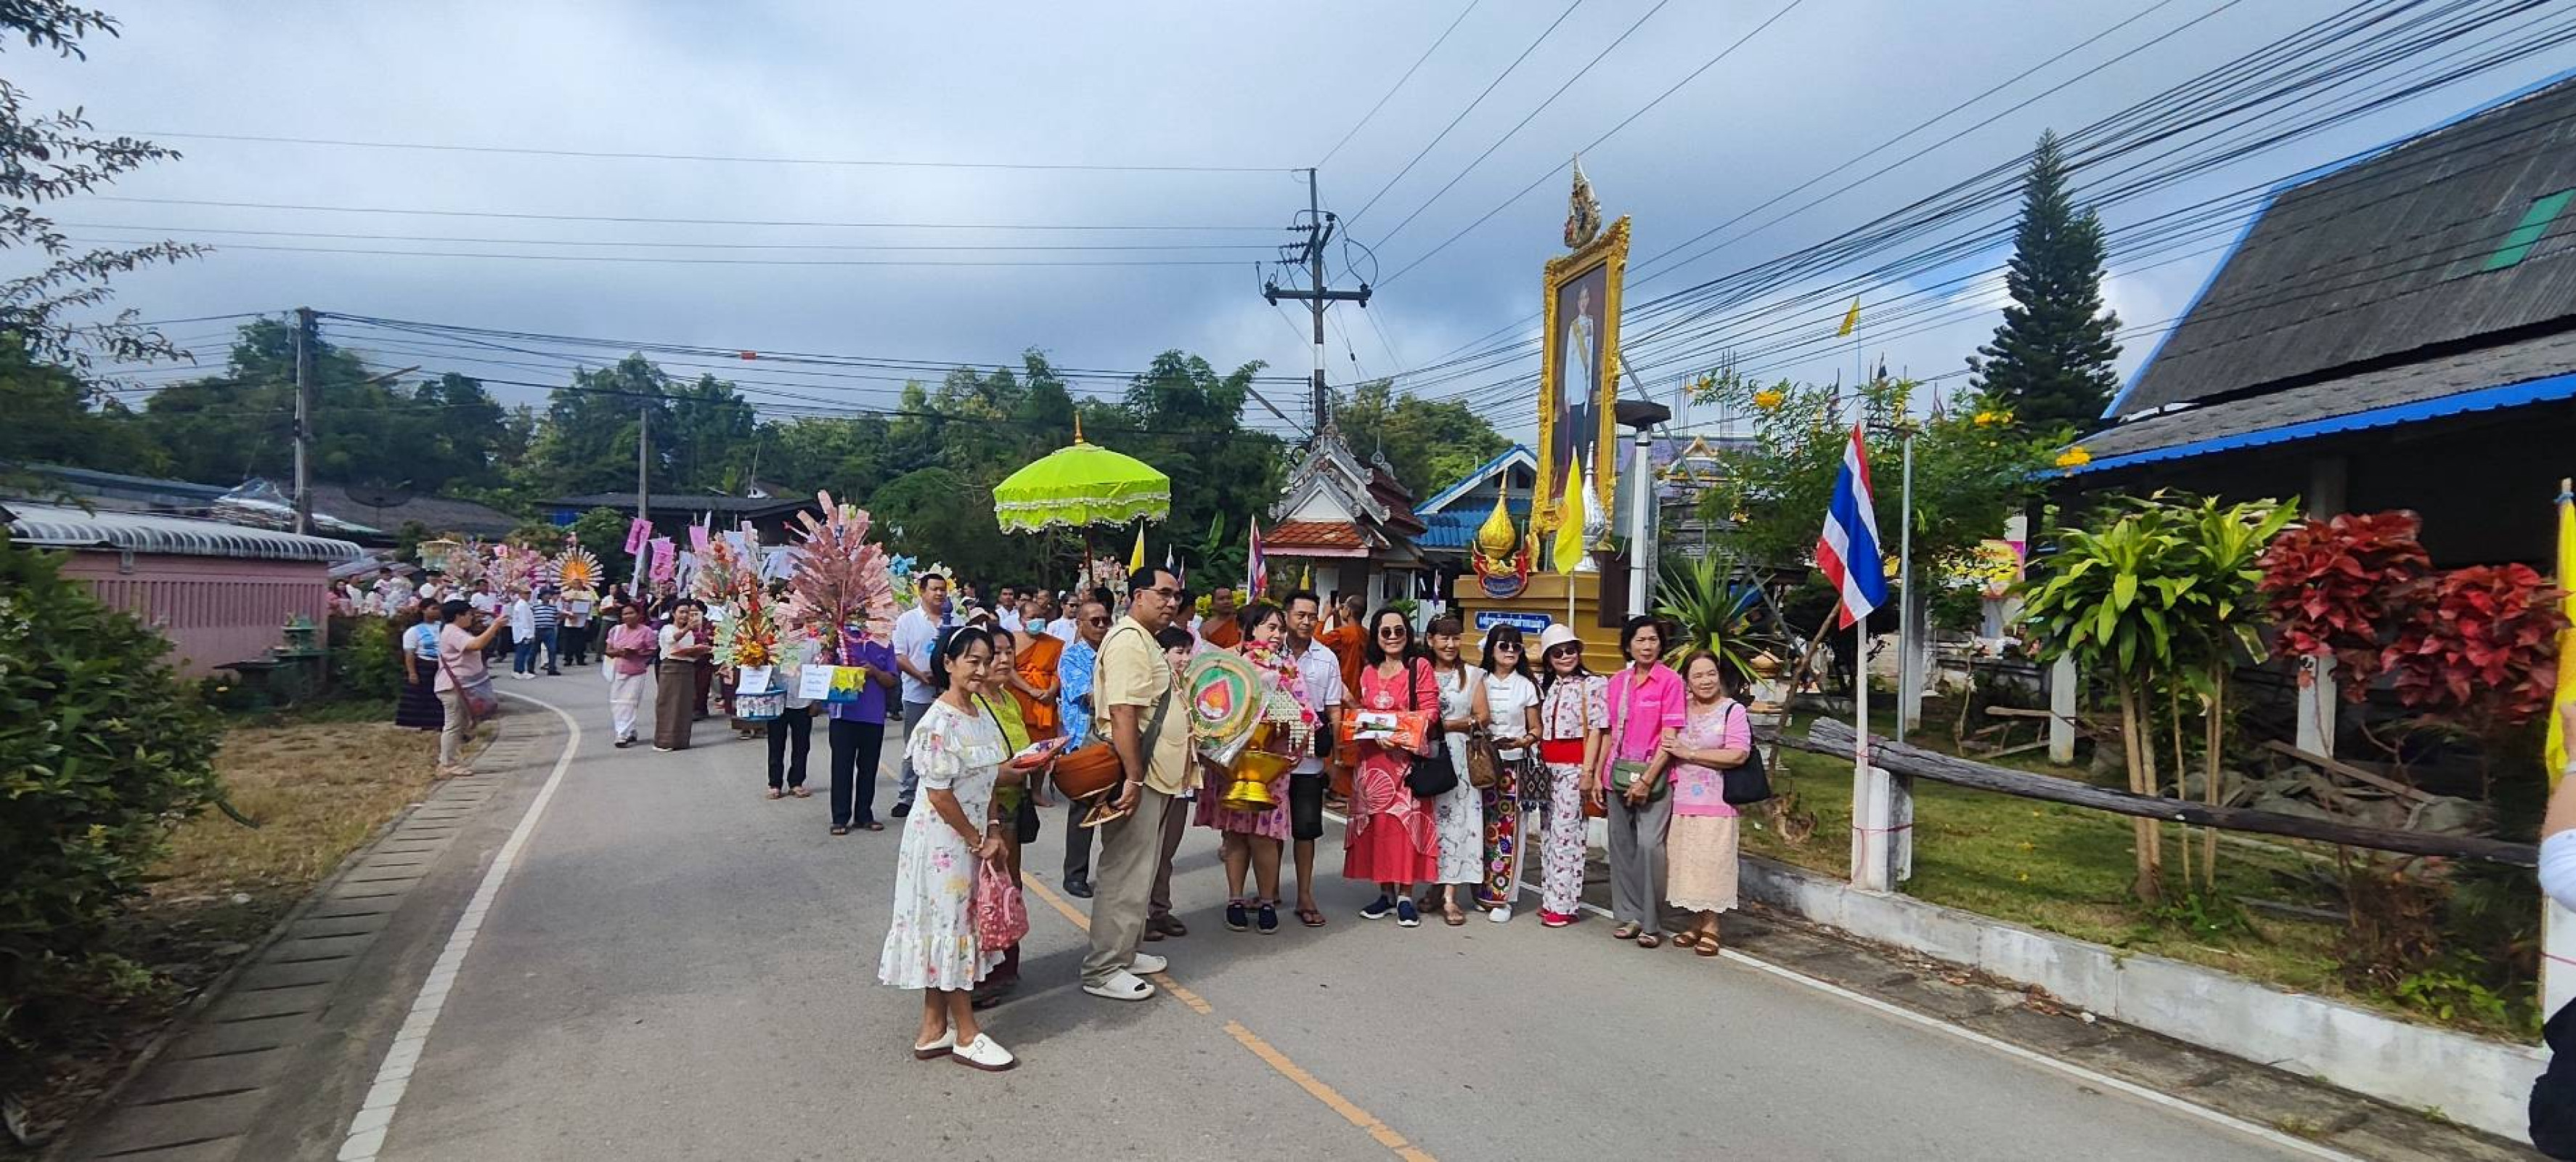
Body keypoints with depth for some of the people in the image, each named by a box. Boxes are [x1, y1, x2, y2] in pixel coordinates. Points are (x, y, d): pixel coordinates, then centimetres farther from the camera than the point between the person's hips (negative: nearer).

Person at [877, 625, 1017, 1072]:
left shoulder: (982, 716, 7)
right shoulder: (938, 722, -19)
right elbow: (940, 794, -20)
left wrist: (993, 832, 1)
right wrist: (978, 841, -13)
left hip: (971, 839, 8)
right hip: (943, 841, -8)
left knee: (947, 933, 13)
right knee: (952, 927, 2)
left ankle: (933, 1032, 23)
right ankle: (966, 1036, 13)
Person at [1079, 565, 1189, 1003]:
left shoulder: (1145, 641, 17)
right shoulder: (1129, 641, -17)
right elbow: (1123, 713, -25)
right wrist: (1133, 779, -28)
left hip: (1152, 775, 11)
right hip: (1138, 776, -11)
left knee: (1137, 870, 18)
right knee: (1127, 873, -4)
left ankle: (1123, 953, 29)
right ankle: (1103, 970, 4)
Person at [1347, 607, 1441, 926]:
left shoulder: (1420, 667, -2)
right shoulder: (1368, 671, 13)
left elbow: (1430, 711, -7)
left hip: (1407, 756, -5)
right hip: (1372, 757, 5)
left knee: (1406, 821, -5)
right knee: (1376, 823, 5)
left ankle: (1406, 897, 1)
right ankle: (1385, 893, 15)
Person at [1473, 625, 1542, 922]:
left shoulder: (1526, 685, 6)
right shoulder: (1481, 682, 8)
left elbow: (1536, 728, 7)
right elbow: (1477, 720, 9)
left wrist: (1524, 741, -11)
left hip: (1514, 763, -1)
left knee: (1508, 829, -3)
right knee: (1483, 828, 1)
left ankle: (1502, 897, 2)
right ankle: (1483, 892, 12)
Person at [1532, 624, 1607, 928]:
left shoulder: (1593, 684, -3)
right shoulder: (1543, 684, 13)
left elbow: (1595, 731, -7)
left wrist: (1587, 772, -12)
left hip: (1573, 765, -6)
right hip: (1546, 764, 6)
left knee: (1565, 832, -7)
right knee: (1547, 831, 8)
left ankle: (1562, 904, -2)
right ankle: (1549, 898, 15)